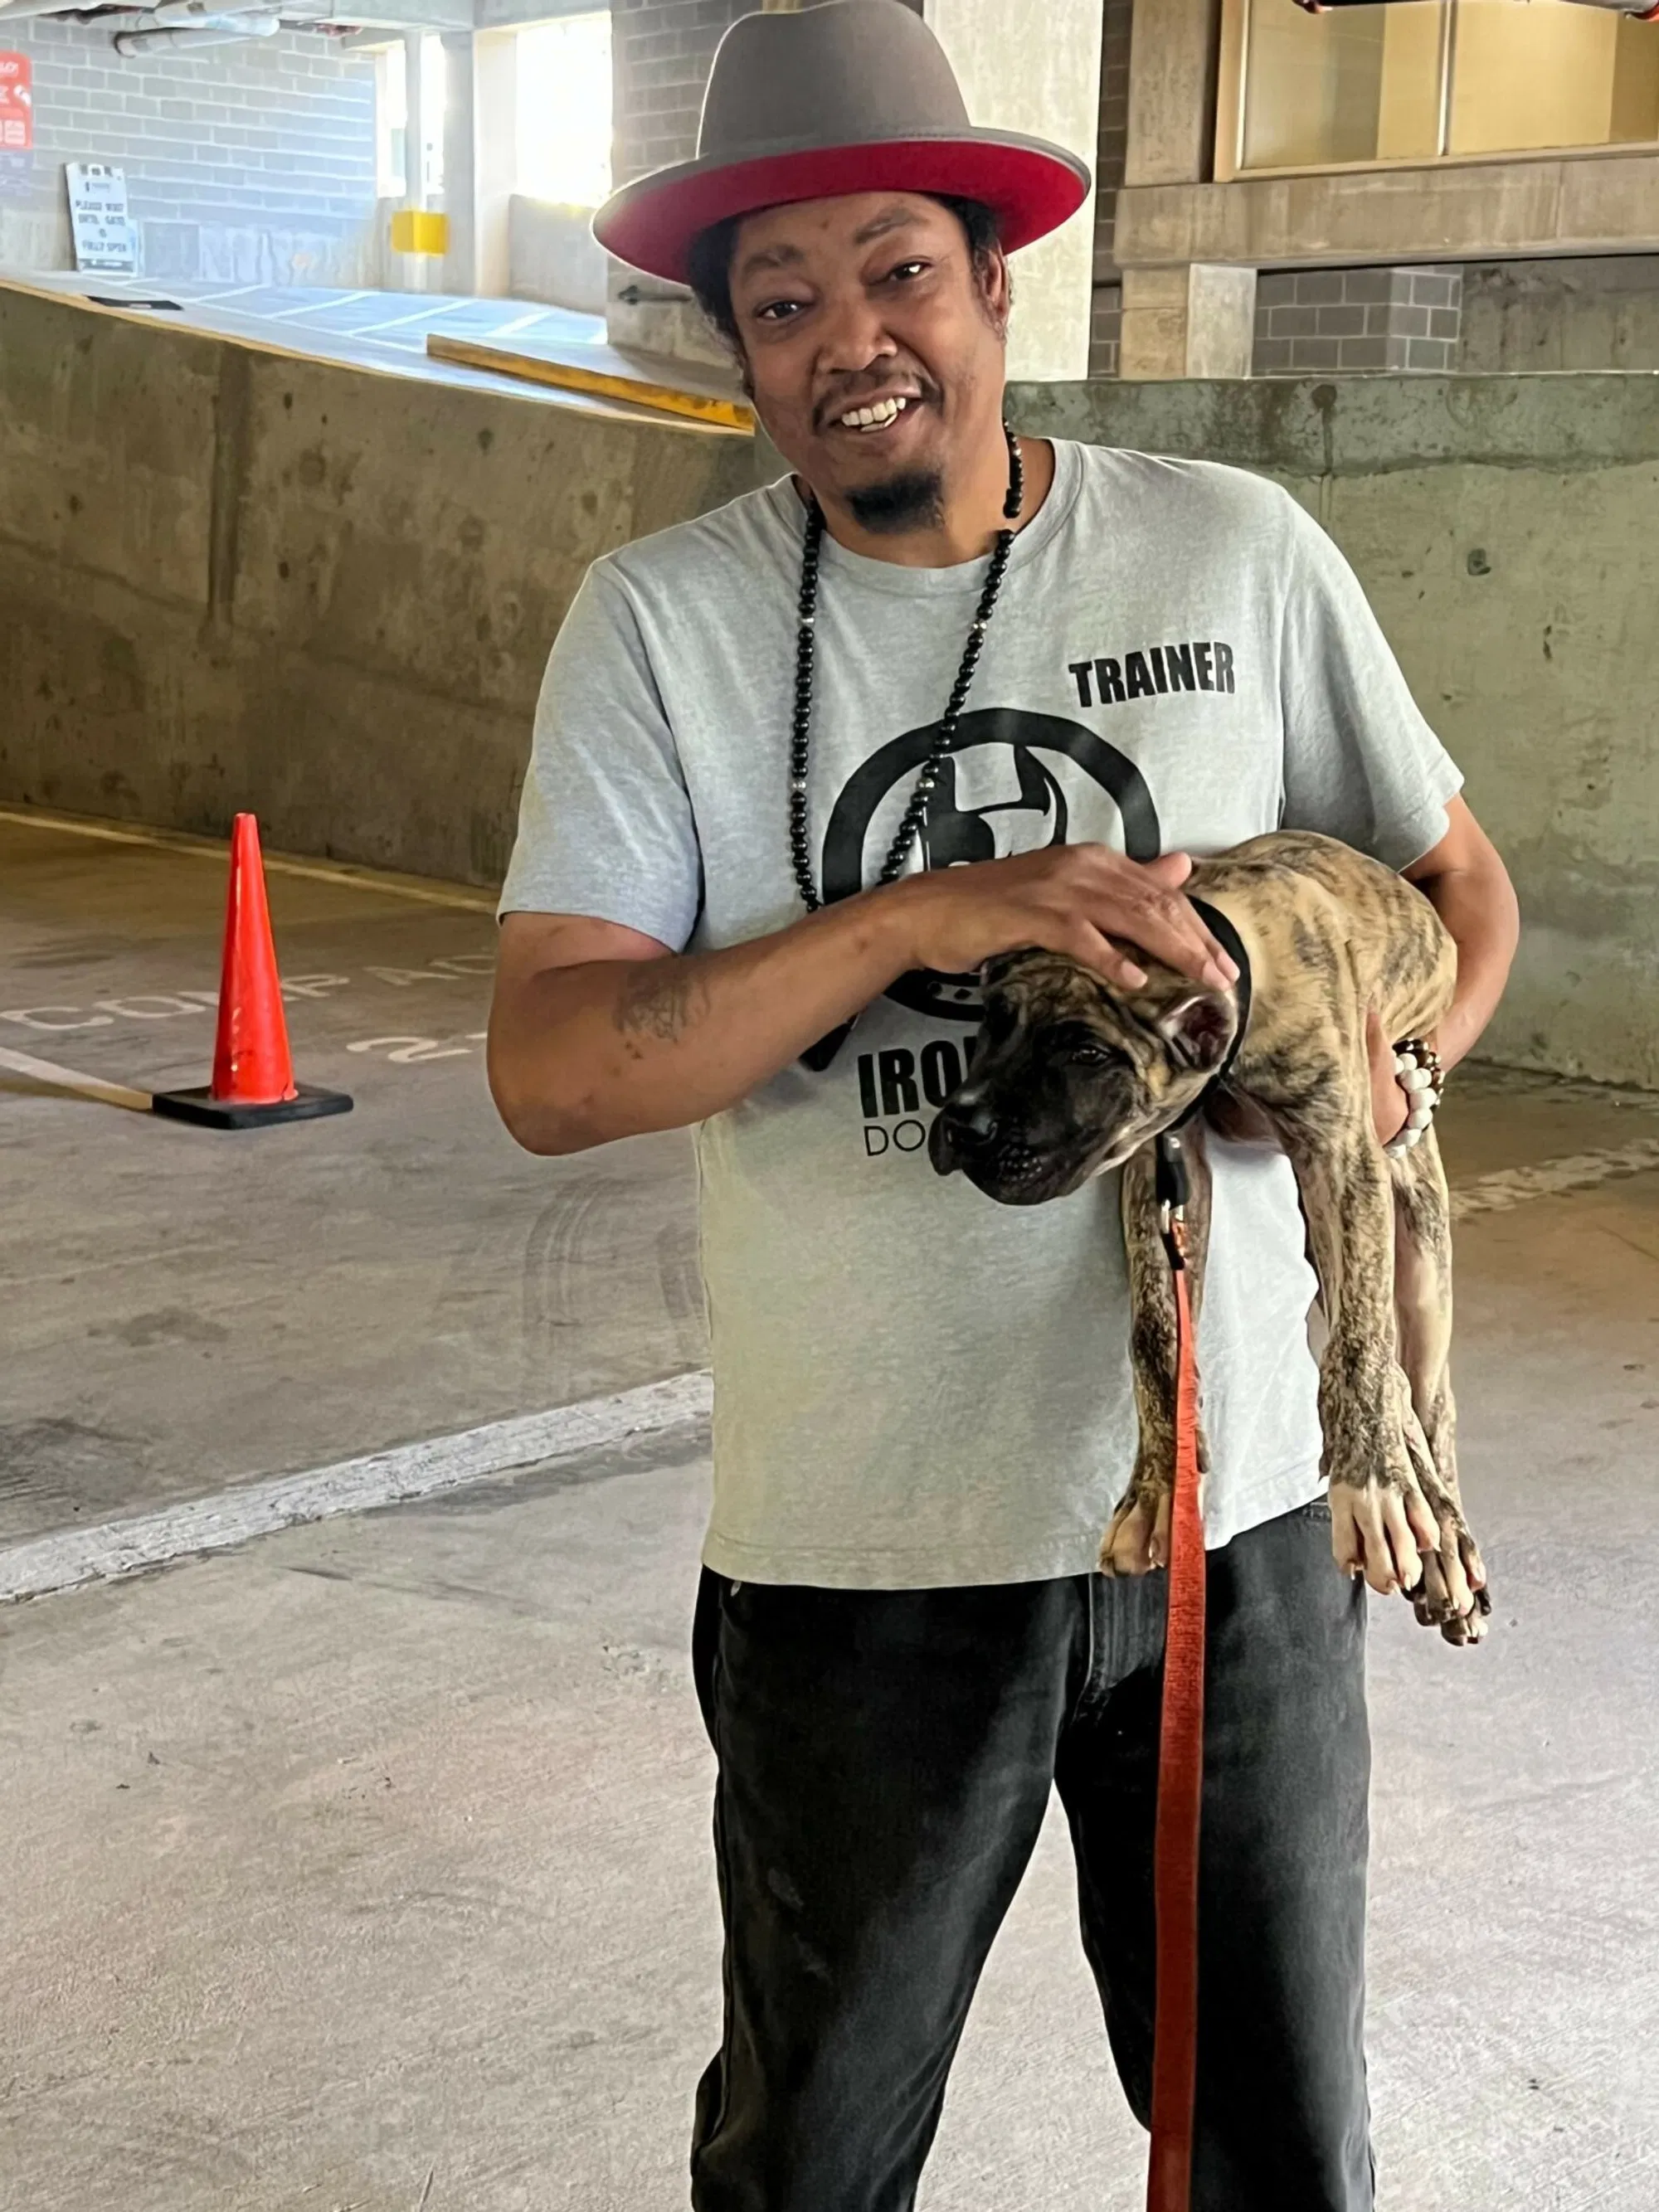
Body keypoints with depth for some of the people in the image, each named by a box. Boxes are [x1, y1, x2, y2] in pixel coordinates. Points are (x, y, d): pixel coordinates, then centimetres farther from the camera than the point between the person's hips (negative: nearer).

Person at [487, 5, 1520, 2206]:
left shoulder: (1238, 554, -2)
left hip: (1238, 1511, 1)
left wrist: (1377, 1064, -11)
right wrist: (920, 914, -25)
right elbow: (549, 1070, -14)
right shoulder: (664, 620, -5)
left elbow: (1459, 883, 11)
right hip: (861, 1545, 0)